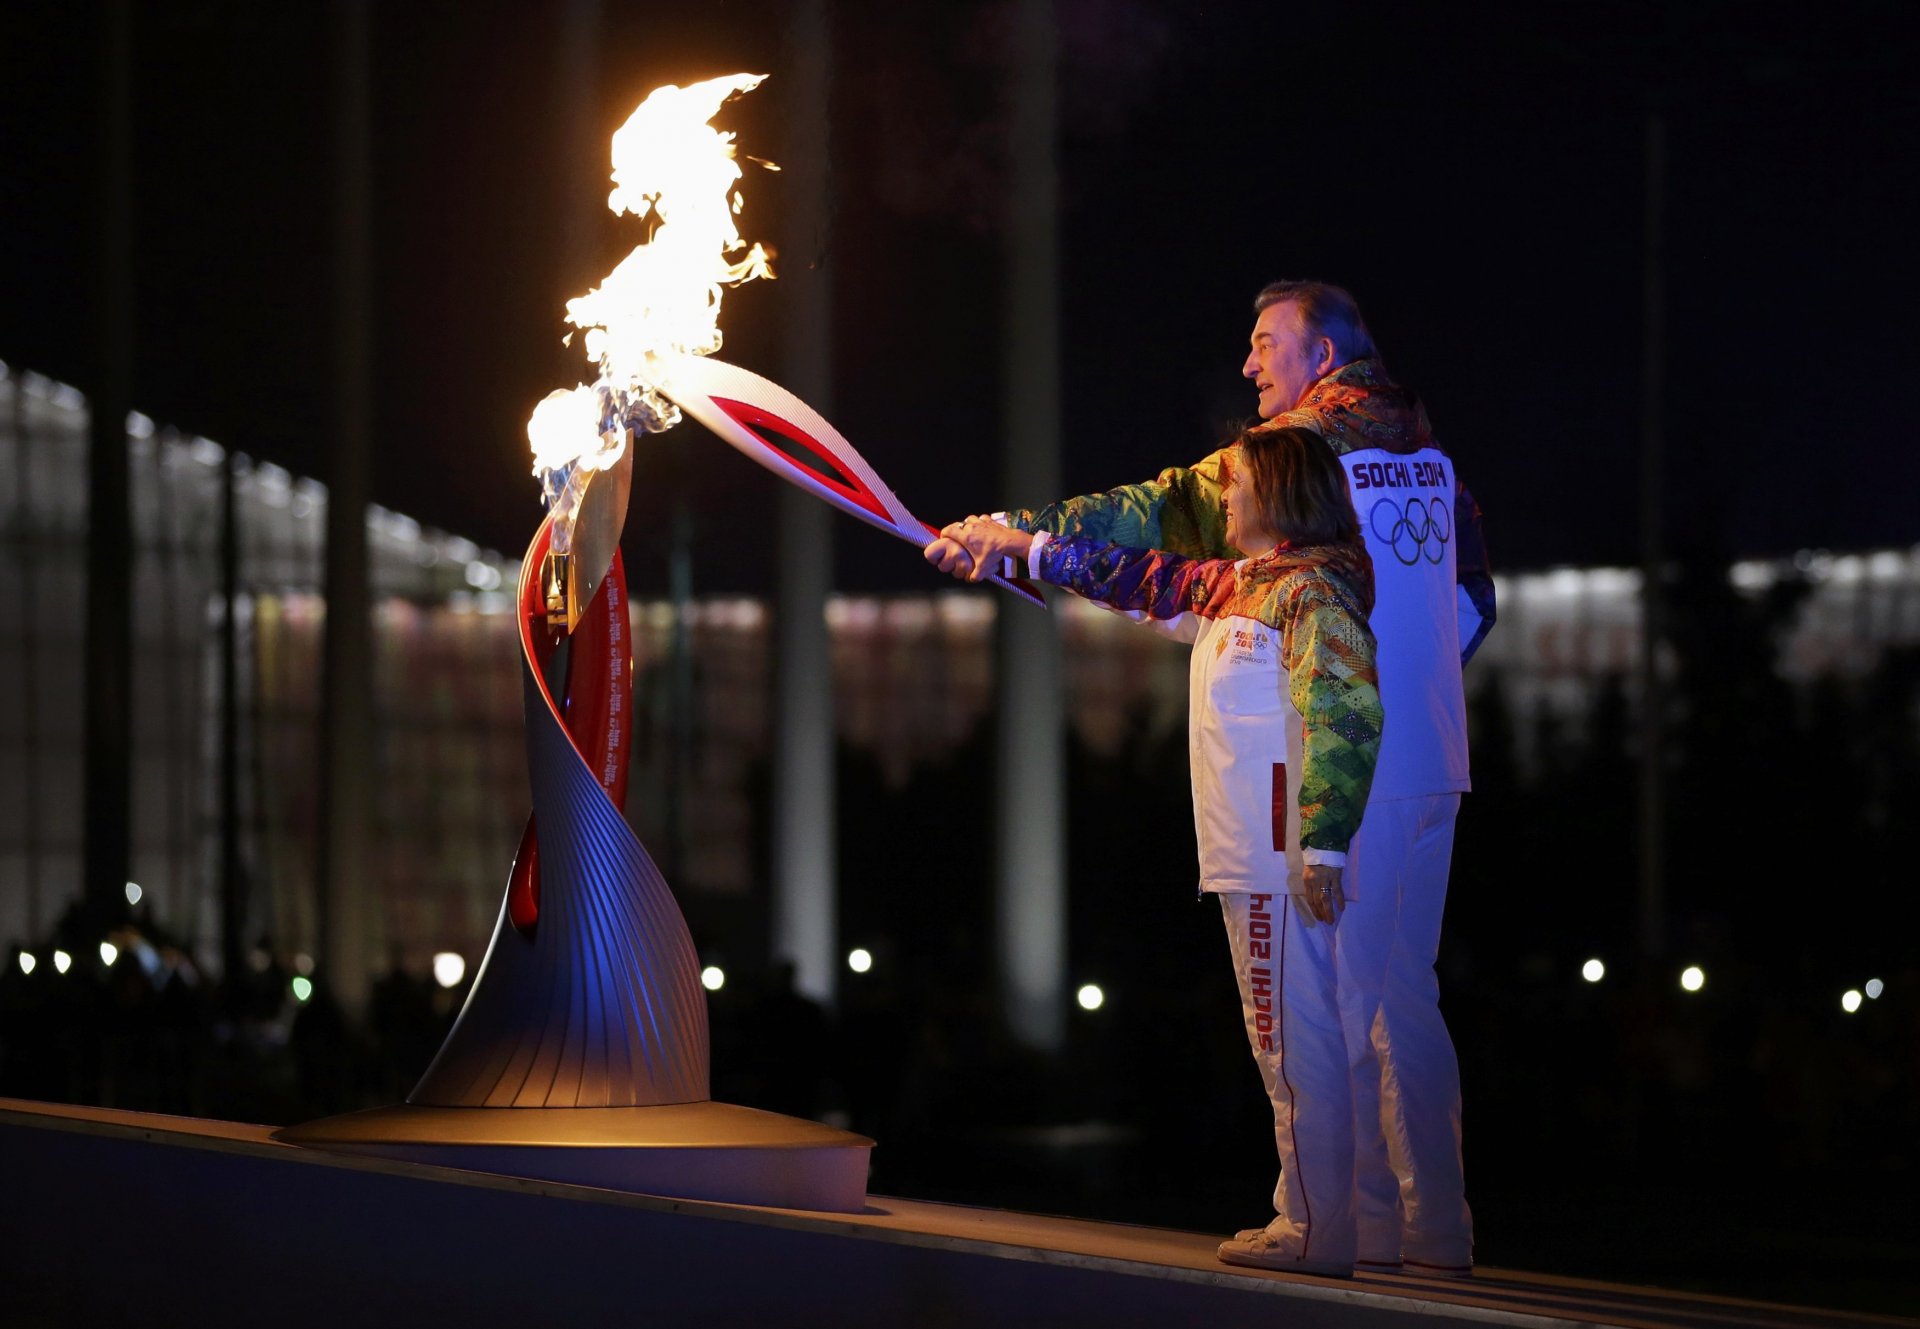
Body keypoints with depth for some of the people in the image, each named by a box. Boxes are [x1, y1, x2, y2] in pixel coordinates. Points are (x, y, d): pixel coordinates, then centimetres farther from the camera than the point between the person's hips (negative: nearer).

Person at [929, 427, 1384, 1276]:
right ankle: (1306, 1216, 12)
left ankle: (1321, 1233, -8)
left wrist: (1323, 846, -26)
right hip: (1250, 860, 10)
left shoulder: (1312, 590, -11)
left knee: (1296, 1042, -9)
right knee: (1284, 1043, 10)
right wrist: (1019, 546, 35)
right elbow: (1150, 582, 31)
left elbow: (1347, 717, -20)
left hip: (1284, 862, -10)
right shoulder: (1235, 588, 18)